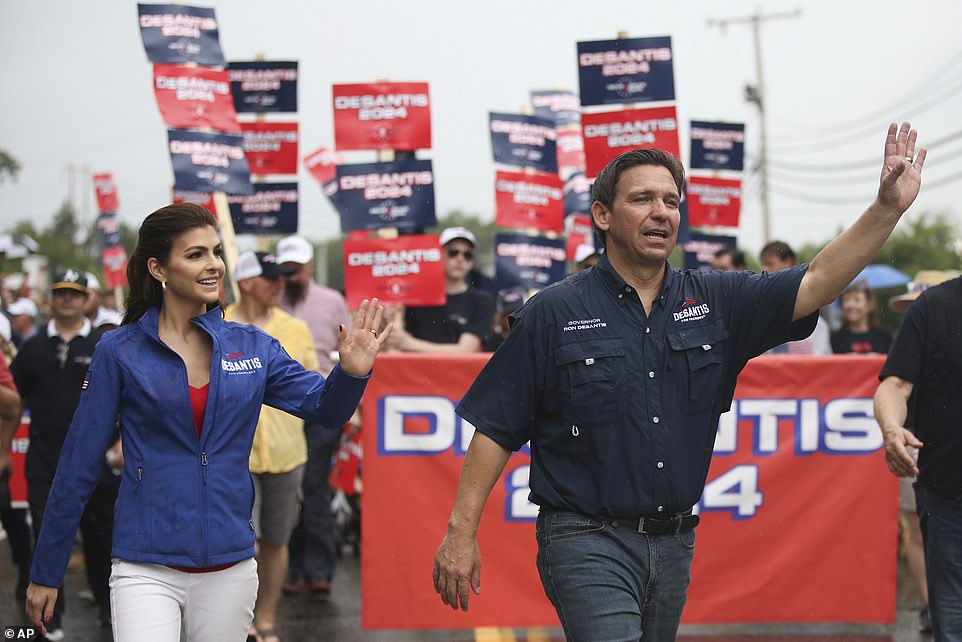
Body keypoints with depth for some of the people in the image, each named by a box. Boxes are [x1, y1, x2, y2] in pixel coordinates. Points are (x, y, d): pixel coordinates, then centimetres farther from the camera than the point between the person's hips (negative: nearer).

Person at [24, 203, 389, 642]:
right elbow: (78, 466, -1)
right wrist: (46, 574, 3)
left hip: (230, 568, 4)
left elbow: (325, 408, 4)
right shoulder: (119, 352, -4)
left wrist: (352, 372, -19)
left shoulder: (251, 347, 5)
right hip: (147, 569, -3)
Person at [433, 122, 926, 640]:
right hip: (588, 542, -5)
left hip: (674, 544, 5)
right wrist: (461, 531, -9)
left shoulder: (714, 303, 6)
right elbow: (495, 429, -4)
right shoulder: (553, 313, -5)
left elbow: (815, 284, -5)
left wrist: (887, 208, -18)